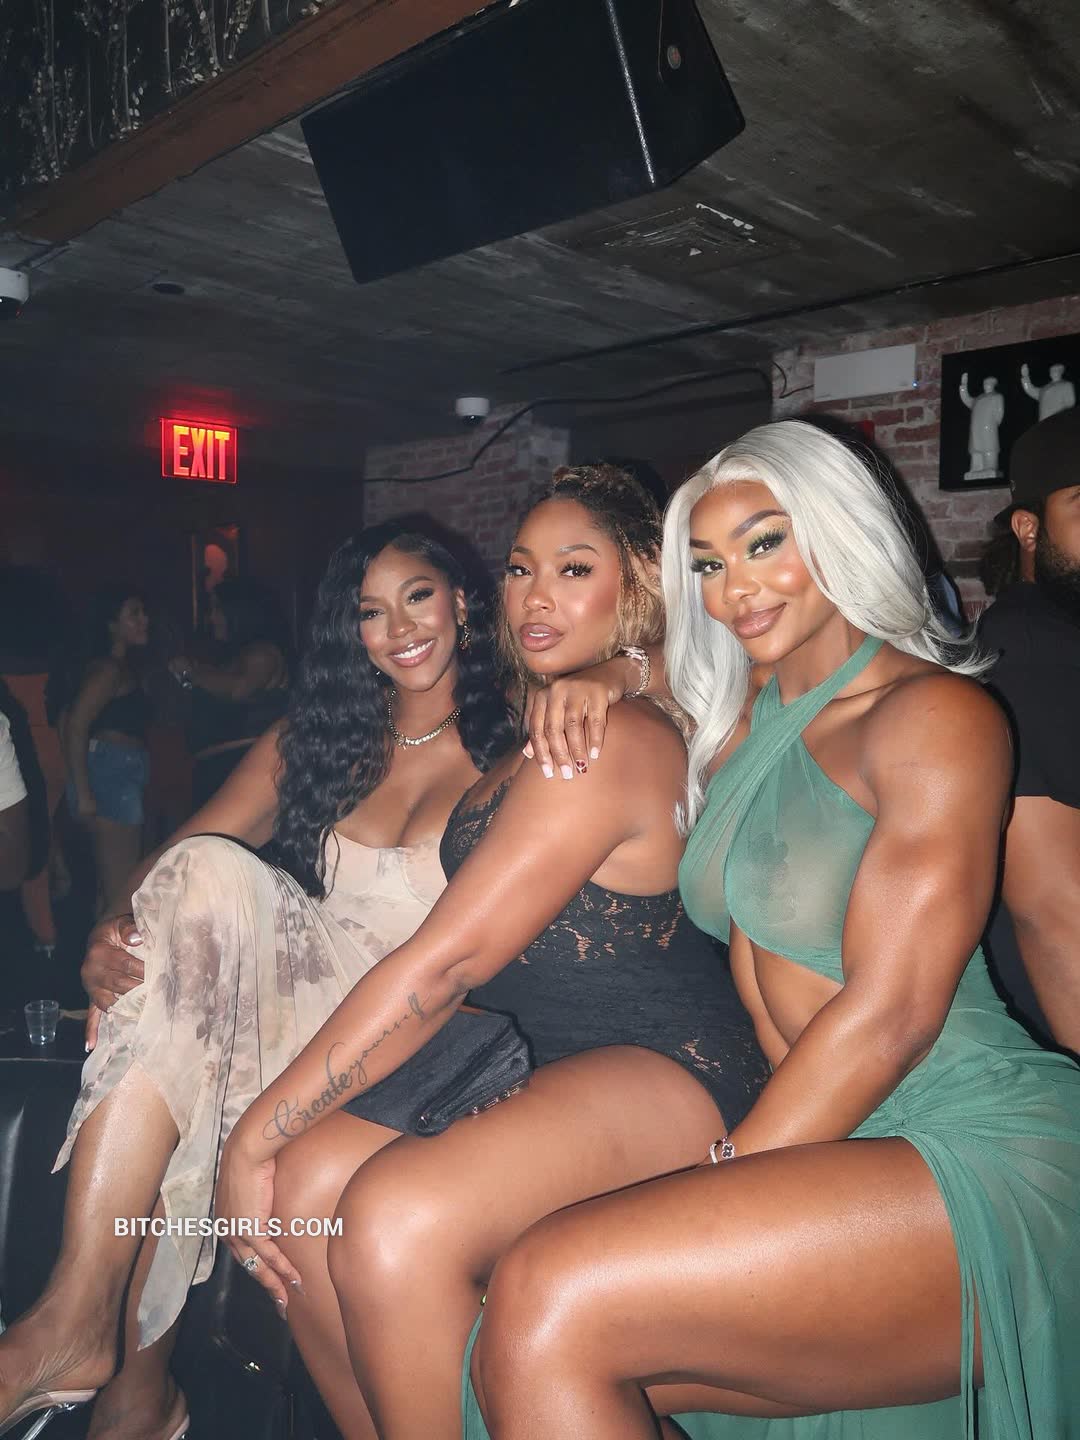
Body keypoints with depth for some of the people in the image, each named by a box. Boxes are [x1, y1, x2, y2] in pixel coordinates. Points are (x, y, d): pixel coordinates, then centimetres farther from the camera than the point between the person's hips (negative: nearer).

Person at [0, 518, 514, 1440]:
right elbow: (180, 857, 5)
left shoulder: (515, 745, 10)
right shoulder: (313, 742, 17)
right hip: (303, 1000, 4)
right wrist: (114, 936, -17)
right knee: (205, 877, -26)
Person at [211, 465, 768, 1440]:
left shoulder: (612, 739, -16)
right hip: (536, 1055, 9)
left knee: (395, 1220, -29)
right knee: (305, 1181, -8)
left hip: (667, 1069, -9)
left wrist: (257, 1133, -13)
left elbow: (446, 959, -19)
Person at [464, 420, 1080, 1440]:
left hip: (979, 1158, -7)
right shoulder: (737, 734, 14)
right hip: (831, 1150, 8)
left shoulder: (935, 713, -9)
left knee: (552, 1300, -24)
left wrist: (721, 1186, -12)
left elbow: (891, 1011, -15)